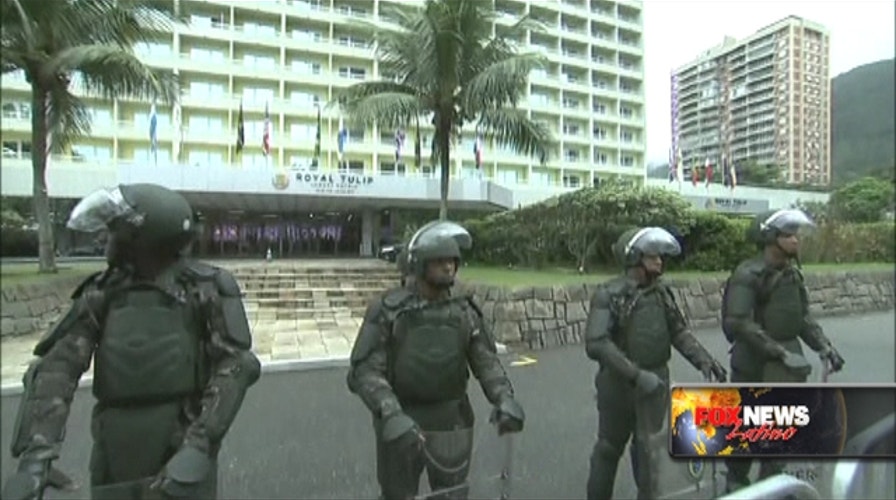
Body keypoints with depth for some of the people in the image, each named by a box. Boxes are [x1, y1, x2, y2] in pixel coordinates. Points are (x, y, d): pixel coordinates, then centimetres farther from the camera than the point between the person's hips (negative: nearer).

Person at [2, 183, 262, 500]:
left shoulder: (205, 289, -13)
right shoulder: (102, 294, -1)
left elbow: (234, 368, -19)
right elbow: (57, 368, -10)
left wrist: (199, 448, -29)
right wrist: (34, 456, -23)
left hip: (183, 451, -4)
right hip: (118, 453, 4)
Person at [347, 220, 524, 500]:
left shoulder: (465, 311, -1)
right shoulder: (388, 309, -12)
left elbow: (486, 362, -3)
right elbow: (365, 370, -17)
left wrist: (505, 400, -22)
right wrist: (390, 415, -33)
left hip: (451, 426, 3)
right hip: (400, 427, -2)